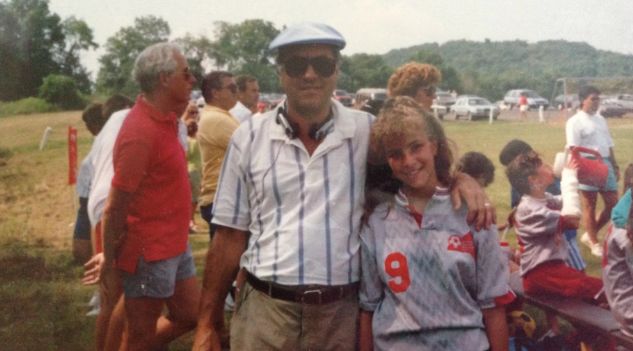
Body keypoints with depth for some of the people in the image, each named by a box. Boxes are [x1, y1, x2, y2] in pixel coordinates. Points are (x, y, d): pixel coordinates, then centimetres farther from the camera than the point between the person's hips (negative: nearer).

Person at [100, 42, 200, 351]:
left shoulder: (163, 118, 3)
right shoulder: (141, 132, -24)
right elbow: (115, 207, -20)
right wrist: (110, 260, -13)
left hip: (175, 246, 9)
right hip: (150, 254, -9)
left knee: (189, 317, 21)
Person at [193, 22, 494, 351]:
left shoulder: (367, 131, 0)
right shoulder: (249, 137, 0)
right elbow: (230, 235, 3)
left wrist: (463, 177, -10)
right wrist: (208, 323, 2)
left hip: (342, 312, 1)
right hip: (264, 310, 0)